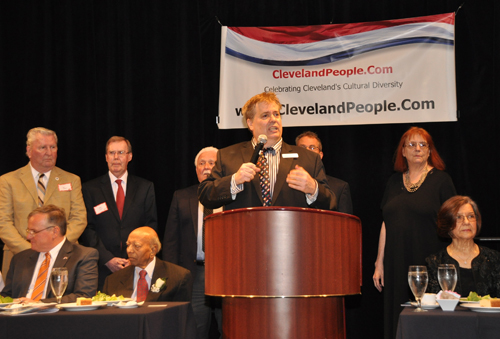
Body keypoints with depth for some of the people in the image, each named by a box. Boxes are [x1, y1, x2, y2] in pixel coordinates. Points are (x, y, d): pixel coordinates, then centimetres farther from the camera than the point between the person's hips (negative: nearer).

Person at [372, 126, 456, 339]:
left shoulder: (441, 180, 1)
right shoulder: (394, 182, 14)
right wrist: (379, 263, 12)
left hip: (428, 263, -4)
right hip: (396, 264, 4)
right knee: (396, 320, 3)